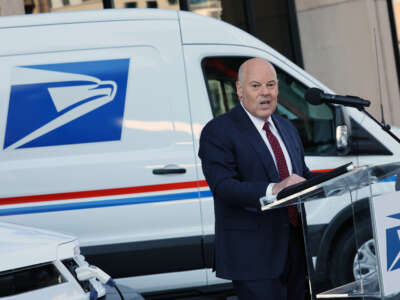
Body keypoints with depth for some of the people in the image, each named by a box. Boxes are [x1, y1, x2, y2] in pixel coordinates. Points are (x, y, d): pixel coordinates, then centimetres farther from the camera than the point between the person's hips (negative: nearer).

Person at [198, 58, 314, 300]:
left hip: (295, 250, 7)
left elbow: (303, 175, 21)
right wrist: (273, 189, -33)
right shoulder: (218, 132, -7)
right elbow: (223, 187, -19)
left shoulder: (287, 128, 18)